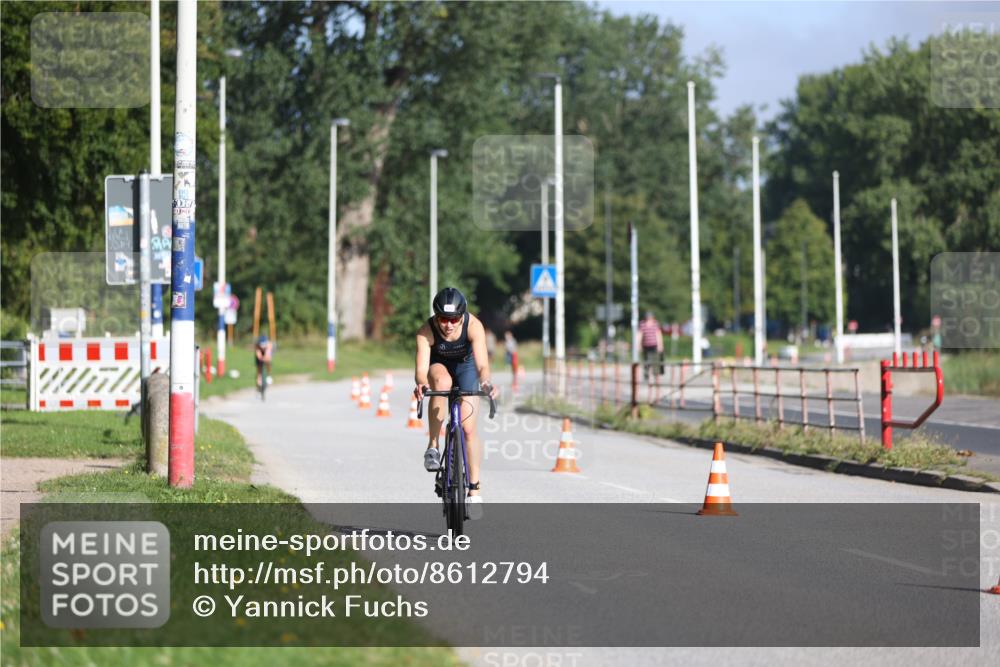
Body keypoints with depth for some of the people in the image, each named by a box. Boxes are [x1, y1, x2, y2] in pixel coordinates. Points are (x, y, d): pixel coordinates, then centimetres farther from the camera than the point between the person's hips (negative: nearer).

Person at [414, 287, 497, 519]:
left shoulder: (473, 326, -35)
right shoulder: (426, 332, -34)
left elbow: (482, 364, -43)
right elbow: (421, 369, -41)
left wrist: (485, 383, -64)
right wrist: (421, 384, -64)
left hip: (465, 366, 1)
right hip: (438, 365, 0)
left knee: (468, 428, -8)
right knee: (442, 381, -38)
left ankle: (474, 489, 5)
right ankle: (433, 446, -25)